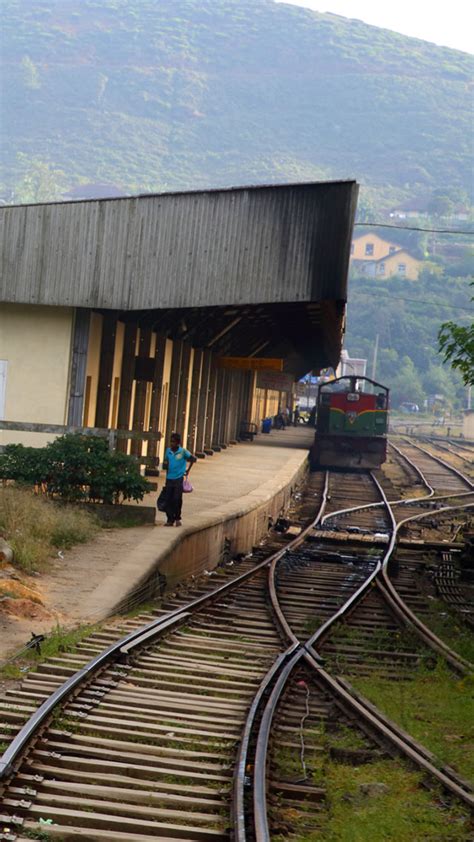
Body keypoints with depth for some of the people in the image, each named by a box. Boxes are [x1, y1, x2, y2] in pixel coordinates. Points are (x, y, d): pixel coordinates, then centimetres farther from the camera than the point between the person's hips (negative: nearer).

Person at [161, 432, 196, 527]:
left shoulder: (183, 451, -7)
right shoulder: (168, 451, 4)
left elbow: (193, 459, 5)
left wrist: (188, 470, 5)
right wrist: (165, 464, 1)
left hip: (178, 479, -3)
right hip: (169, 479, 3)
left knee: (177, 499, -6)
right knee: (168, 500, 0)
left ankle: (177, 518, 11)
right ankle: (170, 519, 7)